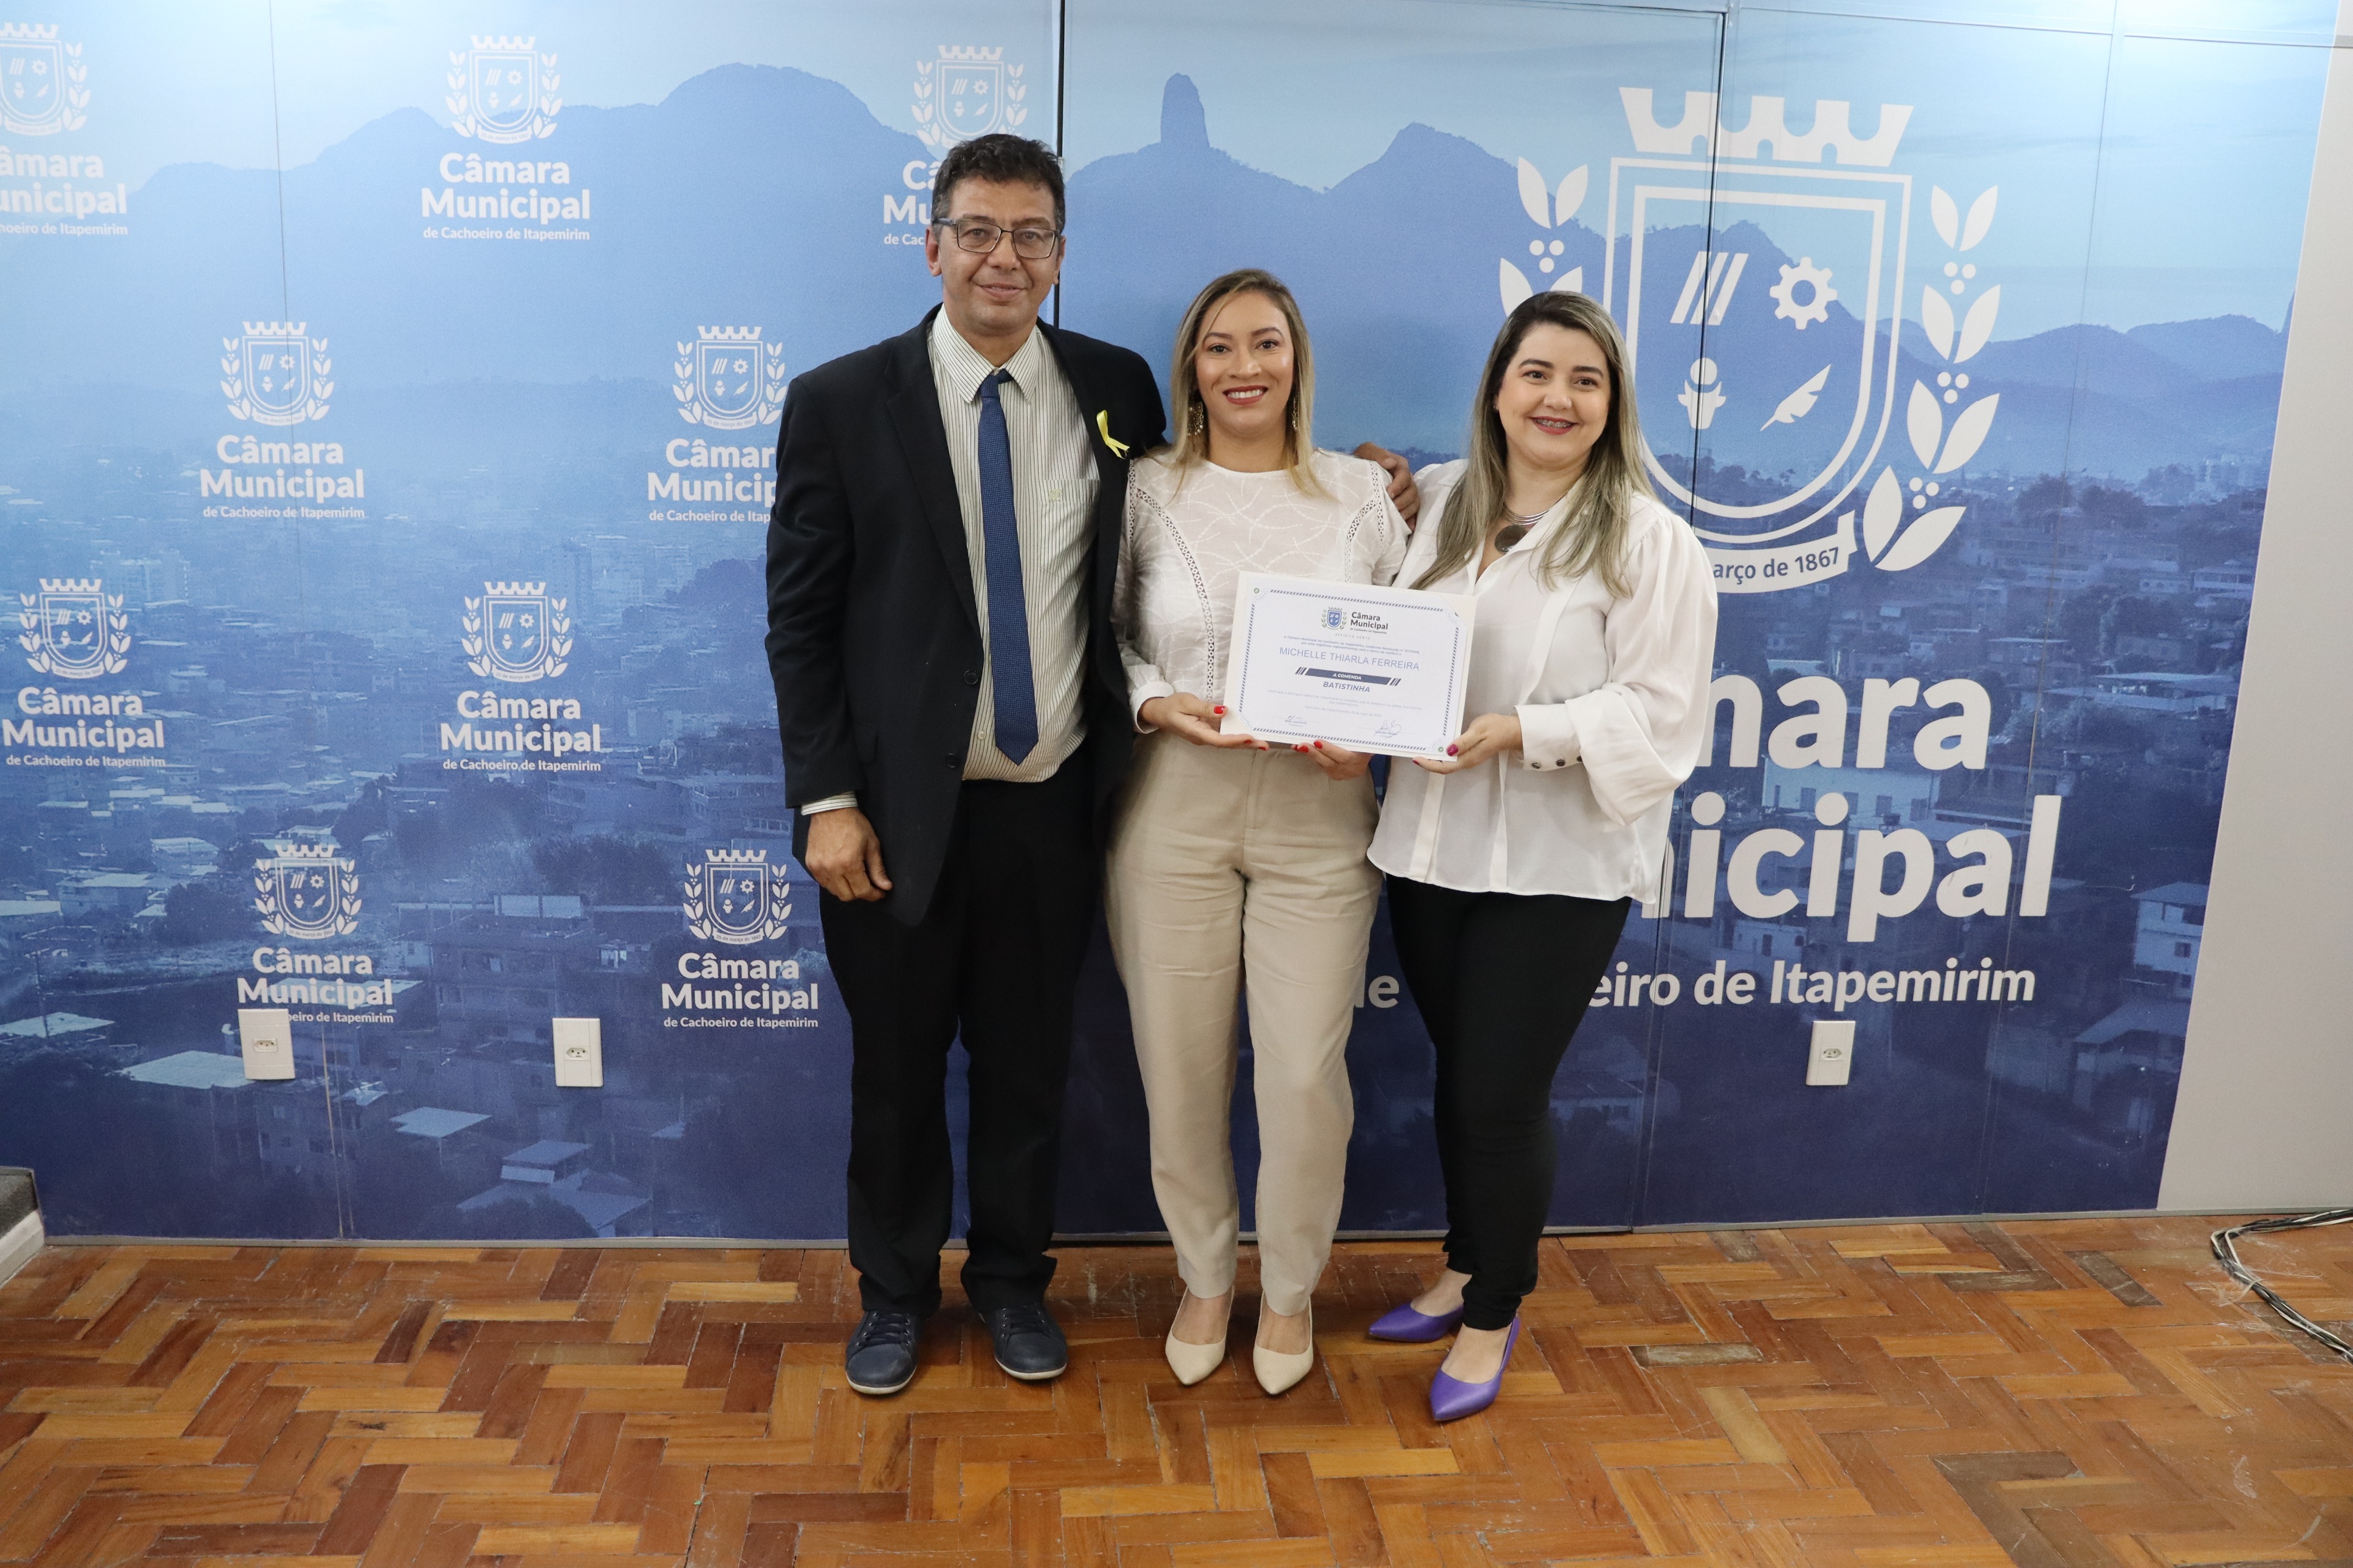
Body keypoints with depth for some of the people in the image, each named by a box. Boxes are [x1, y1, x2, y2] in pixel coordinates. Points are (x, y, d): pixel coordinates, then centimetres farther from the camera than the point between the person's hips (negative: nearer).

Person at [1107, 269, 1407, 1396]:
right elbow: (1103, 636, 8)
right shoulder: (1146, 491, 2)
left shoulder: (1361, 495, 2)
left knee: (1307, 1079, 0)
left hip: (1317, 818, 0)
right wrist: (1156, 704, -11)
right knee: (1181, 1074, 8)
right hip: (1172, 810, 1)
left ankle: (1289, 1290, 28)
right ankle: (1205, 1279, 34)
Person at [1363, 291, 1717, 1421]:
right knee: (1459, 1073, 18)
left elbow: (1658, 711, -13)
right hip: (1431, 843, 5)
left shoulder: (1648, 541, -8)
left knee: (1502, 1097, 2)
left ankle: (1492, 1317, 25)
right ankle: (1463, 1271, 39)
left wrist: (1522, 731, -24)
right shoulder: (1436, 501, 6)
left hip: (1559, 862, -4)